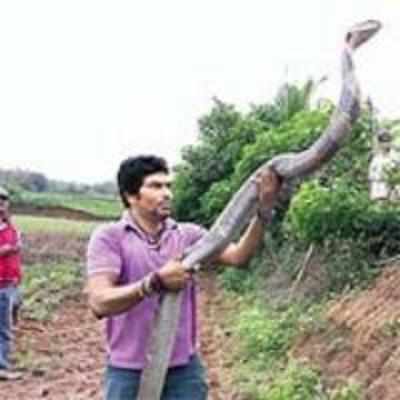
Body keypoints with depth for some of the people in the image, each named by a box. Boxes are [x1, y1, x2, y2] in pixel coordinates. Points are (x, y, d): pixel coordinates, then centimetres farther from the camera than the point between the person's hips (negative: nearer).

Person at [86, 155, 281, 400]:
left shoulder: (188, 235, 3)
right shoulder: (109, 237, -7)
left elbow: (237, 255, -11)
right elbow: (99, 302, -19)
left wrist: (264, 210, -24)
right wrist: (155, 282, -30)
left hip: (185, 371, 3)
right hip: (129, 374, -3)